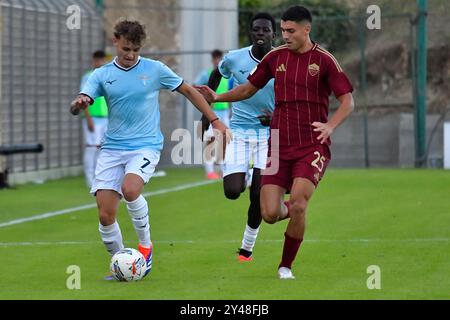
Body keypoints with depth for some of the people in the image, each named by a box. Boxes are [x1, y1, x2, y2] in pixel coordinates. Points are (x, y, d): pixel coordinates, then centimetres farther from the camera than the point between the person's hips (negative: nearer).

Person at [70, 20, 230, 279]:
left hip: (146, 146, -3)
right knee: (105, 214, -9)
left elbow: (188, 91, 12)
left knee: (130, 189, -31)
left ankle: (146, 244, -6)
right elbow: (77, 108, -5)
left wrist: (215, 120, 10)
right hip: (112, 148, 3)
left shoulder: (155, 70, 1)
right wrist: (78, 104, -30)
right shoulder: (102, 75, 4)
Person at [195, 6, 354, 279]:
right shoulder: (276, 57, 7)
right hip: (279, 146, 4)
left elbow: (347, 101, -5)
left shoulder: (324, 60, -4)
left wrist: (330, 126, -22)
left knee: (297, 205, -20)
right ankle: (292, 210, 31)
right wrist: (217, 97, 6)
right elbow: (249, 89, 19)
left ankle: (286, 266, 1)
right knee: (270, 214, -7)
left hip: (313, 146, -4)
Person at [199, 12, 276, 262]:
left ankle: (248, 247, 13)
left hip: (268, 135, 0)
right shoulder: (234, 59, -5)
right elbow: (216, 75, 18)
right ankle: (243, 178, 26)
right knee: (232, 192, -13)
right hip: (238, 133, 1)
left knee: (258, 195, -7)